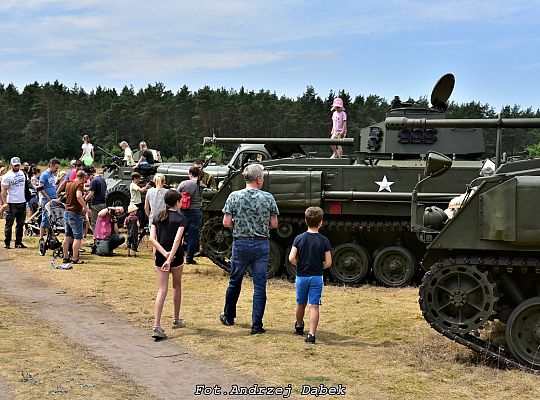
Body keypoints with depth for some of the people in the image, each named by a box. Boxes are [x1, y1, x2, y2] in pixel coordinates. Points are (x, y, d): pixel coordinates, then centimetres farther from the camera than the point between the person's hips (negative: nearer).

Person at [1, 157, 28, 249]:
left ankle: (18, 243, 16)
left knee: (20, 224, 9)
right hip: (12, 203, -6)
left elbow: (27, 184, 23)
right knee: (9, 224, -2)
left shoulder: (23, 173, 9)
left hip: (22, 202, 6)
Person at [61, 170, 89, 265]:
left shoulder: (69, 184, 15)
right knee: (77, 237, -3)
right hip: (75, 213, -9)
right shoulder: (80, 184, -12)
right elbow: (79, 196, -31)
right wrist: (85, 207, -25)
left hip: (67, 212, 9)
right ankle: (75, 258, -4)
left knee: (68, 236, 13)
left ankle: (66, 257, 16)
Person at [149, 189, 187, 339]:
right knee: (177, 286, 19)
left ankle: (157, 326, -13)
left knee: (162, 290, 0)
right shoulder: (180, 218, -6)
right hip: (176, 256, -3)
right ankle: (176, 320, 32)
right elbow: (177, 240, -20)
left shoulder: (157, 217, 7)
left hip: (160, 256, 3)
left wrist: (164, 253, -11)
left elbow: (152, 238, -4)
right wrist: (170, 259, -24)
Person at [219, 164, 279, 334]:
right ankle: (257, 325, 4)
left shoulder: (234, 196, -6)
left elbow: (226, 223, -7)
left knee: (235, 282, 17)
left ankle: (229, 316, 33)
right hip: (261, 245, -1)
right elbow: (274, 224, -1)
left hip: (240, 244, 1)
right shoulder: (268, 198, -5)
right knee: (260, 286, 4)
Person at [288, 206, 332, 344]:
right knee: (314, 306, -1)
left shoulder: (299, 238, -6)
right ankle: (311, 334, -10)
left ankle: (299, 326, 41)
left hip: (301, 276, 2)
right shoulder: (324, 240, -8)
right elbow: (328, 263, -8)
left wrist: (300, 266, 7)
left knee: (301, 304, 19)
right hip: (316, 277, -2)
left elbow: (291, 258, -11)